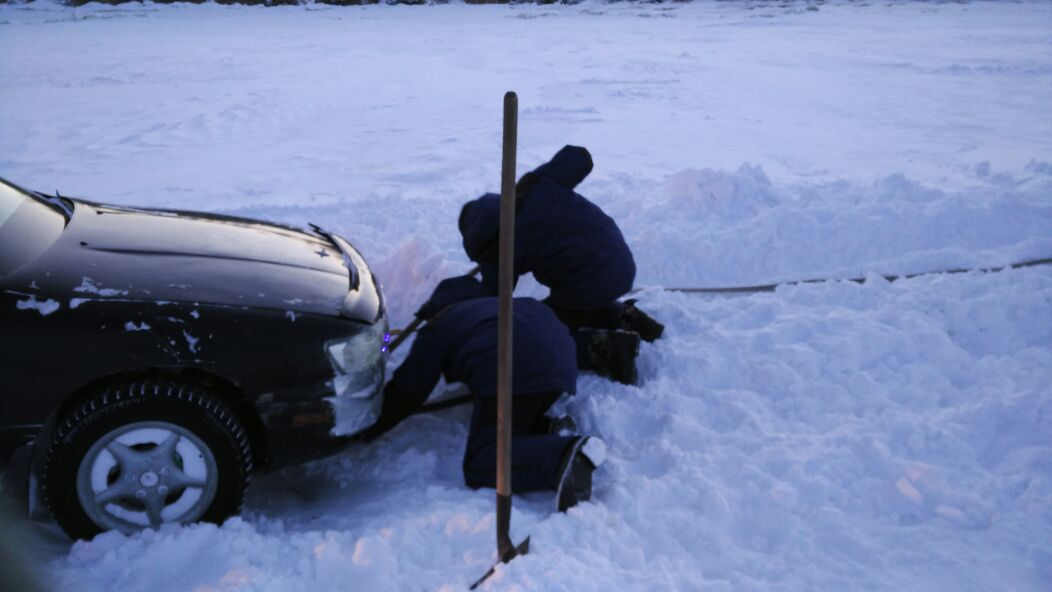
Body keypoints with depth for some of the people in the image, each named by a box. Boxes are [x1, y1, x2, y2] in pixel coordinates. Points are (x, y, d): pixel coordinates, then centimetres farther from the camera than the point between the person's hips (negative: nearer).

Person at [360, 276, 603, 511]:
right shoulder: (488, 306, 40)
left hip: (515, 366, -8)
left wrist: (369, 430, 30)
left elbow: (408, 393, 18)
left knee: (480, 466, -9)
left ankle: (570, 456, -33)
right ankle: (550, 430, -3)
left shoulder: (436, 330, 21)